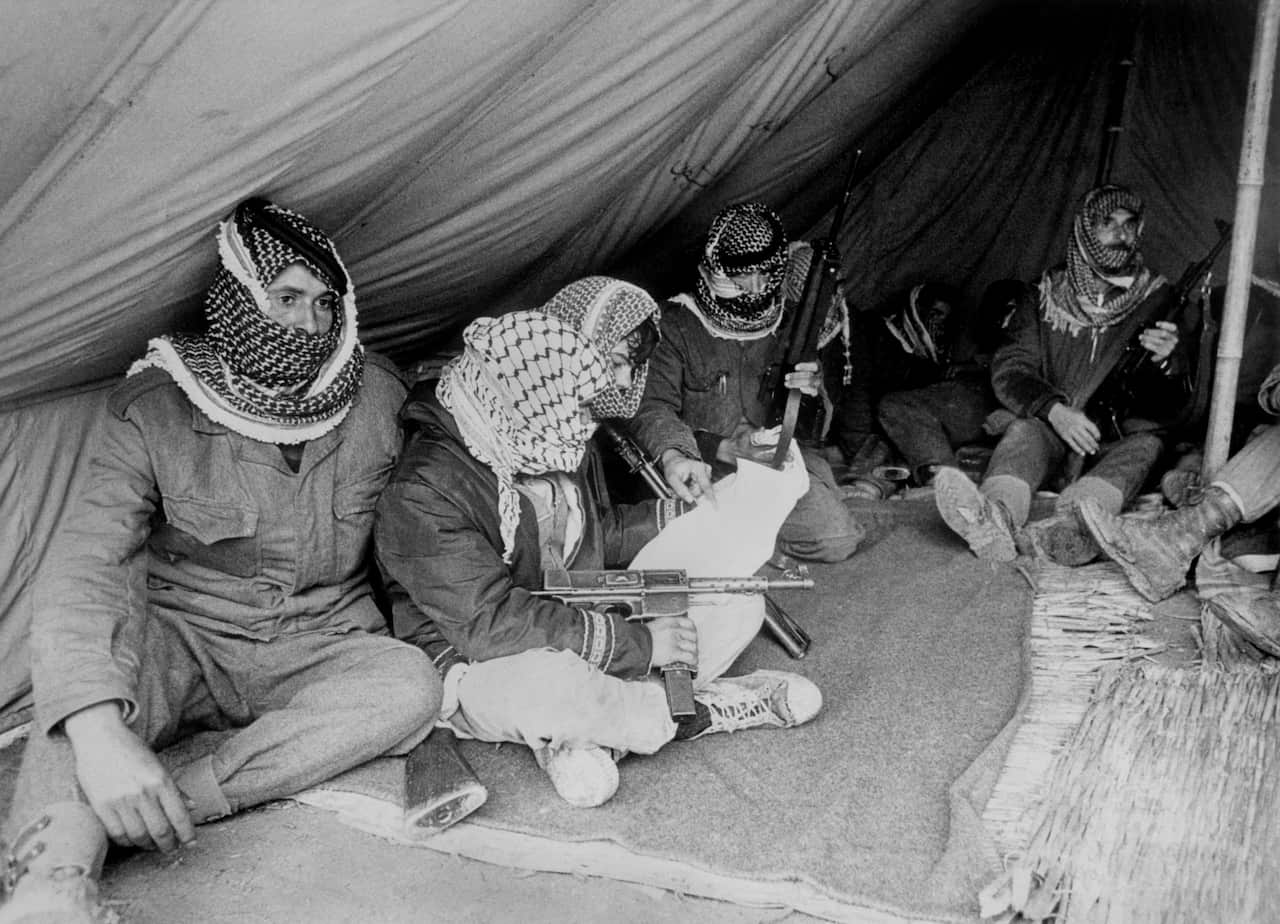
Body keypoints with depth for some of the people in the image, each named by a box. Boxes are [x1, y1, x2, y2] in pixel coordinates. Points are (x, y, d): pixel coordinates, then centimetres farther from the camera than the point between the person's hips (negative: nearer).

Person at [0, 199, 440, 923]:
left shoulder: (375, 395, -4)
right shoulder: (157, 413, -13)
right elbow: (80, 565, -26)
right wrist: (98, 730, -41)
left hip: (318, 656, 2)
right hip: (183, 648, -2)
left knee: (412, 684, -29)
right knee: (98, 634, -34)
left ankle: (172, 791, -33)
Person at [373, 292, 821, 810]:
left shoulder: (552, 443, 3)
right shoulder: (423, 494, -25)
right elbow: (491, 621, -30)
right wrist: (639, 644, -28)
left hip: (579, 635, 8)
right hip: (478, 667, -7)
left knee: (737, 601, -3)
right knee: (547, 684, -43)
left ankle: (586, 737, -17)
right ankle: (700, 710, -14)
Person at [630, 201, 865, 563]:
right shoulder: (678, 323, -1)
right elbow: (654, 408, -7)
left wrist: (813, 393, -15)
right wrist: (673, 456, -30)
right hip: (705, 465, -2)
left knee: (837, 540, -22)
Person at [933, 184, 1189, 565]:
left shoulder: (1156, 298, 7)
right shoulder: (1047, 296, 9)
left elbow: (1176, 402, 2)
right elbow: (1009, 371, -1)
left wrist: (1166, 362, -24)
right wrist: (1054, 410, -22)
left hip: (1124, 436, 0)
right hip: (1053, 426, 0)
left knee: (1145, 444, -33)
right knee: (1025, 429, -31)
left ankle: (1069, 527, -63)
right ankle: (996, 518, -64)